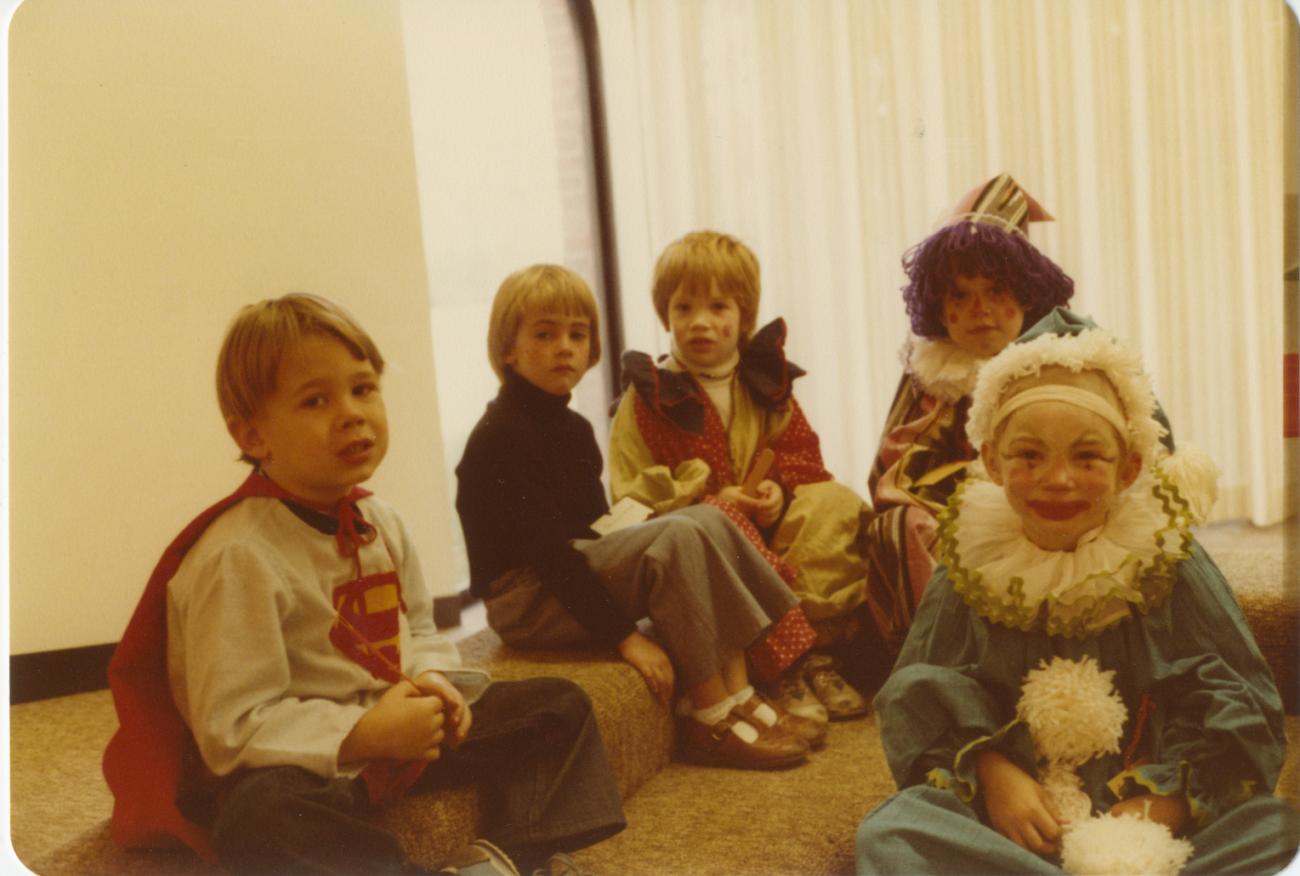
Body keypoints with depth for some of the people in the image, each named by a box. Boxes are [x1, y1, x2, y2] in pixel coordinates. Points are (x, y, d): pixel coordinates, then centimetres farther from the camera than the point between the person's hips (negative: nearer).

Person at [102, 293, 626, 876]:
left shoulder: (380, 524, 3)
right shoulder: (240, 556, -20)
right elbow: (233, 729, -22)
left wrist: (433, 683, -6)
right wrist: (363, 736, -27)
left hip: (395, 732, 8)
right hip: (302, 762, -7)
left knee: (558, 705, 3)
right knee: (261, 819, -41)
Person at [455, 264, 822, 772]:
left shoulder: (573, 428, 13)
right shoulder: (502, 436, -17)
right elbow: (547, 553, -22)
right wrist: (625, 636, -24)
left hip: (575, 571, 9)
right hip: (526, 601, -9)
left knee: (708, 521, -3)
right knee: (678, 539, -24)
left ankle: (739, 696, -9)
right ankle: (710, 721, -18)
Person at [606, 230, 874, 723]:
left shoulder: (764, 382, 13)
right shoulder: (647, 397, 1)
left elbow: (802, 455, 11)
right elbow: (631, 497, -5)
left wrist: (780, 490, -13)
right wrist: (712, 500, -18)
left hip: (773, 523, 4)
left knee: (834, 507, -22)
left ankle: (819, 655, -22)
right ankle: (783, 670, -31)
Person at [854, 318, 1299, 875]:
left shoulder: (1168, 562, -3)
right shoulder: (971, 567, -1)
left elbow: (1240, 710, -3)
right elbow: (921, 702, 1)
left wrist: (1164, 802, -18)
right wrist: (989, 772, -17)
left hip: (1151, 805, 0)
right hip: (1015, 811, 1)